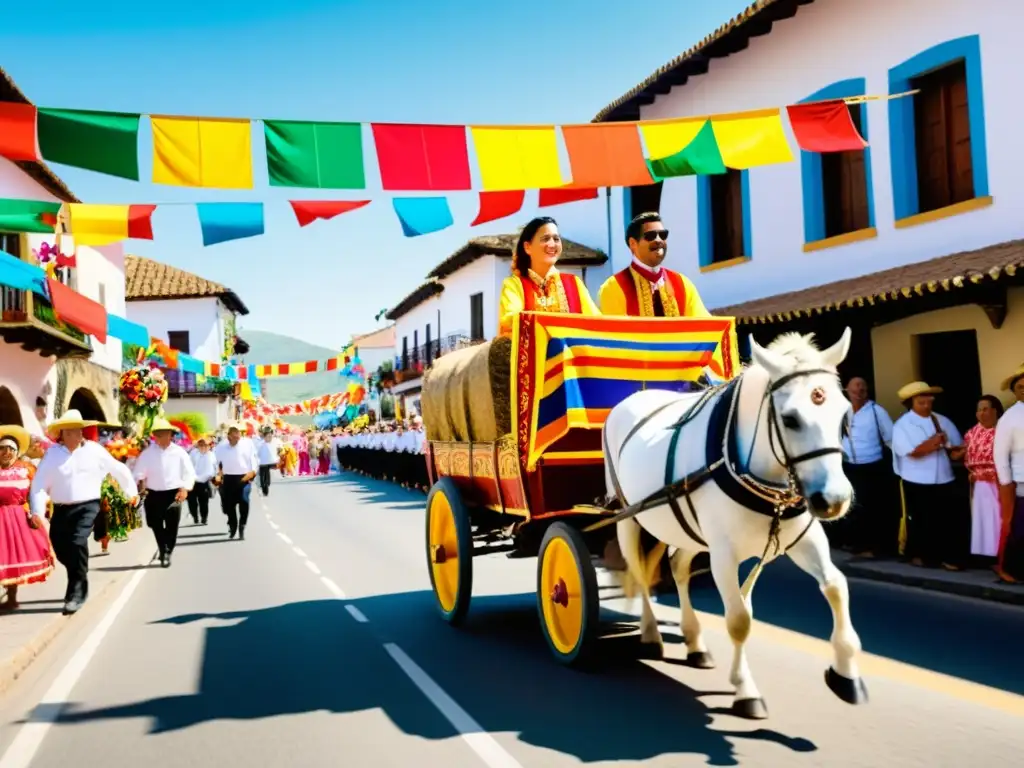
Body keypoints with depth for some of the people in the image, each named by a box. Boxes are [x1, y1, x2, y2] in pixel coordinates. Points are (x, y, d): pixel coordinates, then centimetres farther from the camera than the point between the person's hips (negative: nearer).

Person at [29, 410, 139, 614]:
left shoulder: (94, 450, 1)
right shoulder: (52, 453, 1)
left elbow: (119, 470, 13)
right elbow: (39, 484, -2)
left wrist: (132, 491, 20)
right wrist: (37, 511, -11)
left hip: (87, 507, -3)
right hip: (61, 509, 3)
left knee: (78, 543, -21)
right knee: (60, 548, 6)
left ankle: (76, 593, -9)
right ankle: (79, 583, 34)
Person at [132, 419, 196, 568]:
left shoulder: (179, 452, -3)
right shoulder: (147, 453, -1)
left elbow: (189, 472, 0)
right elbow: (138, 473, 0)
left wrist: (185, 488, -13)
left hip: (174, 494, -1)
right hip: (154, 495, 2)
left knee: (172, 526, -4)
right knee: (157, 526, 10)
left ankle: (167, 553, 11)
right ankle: (163, 553, 28)